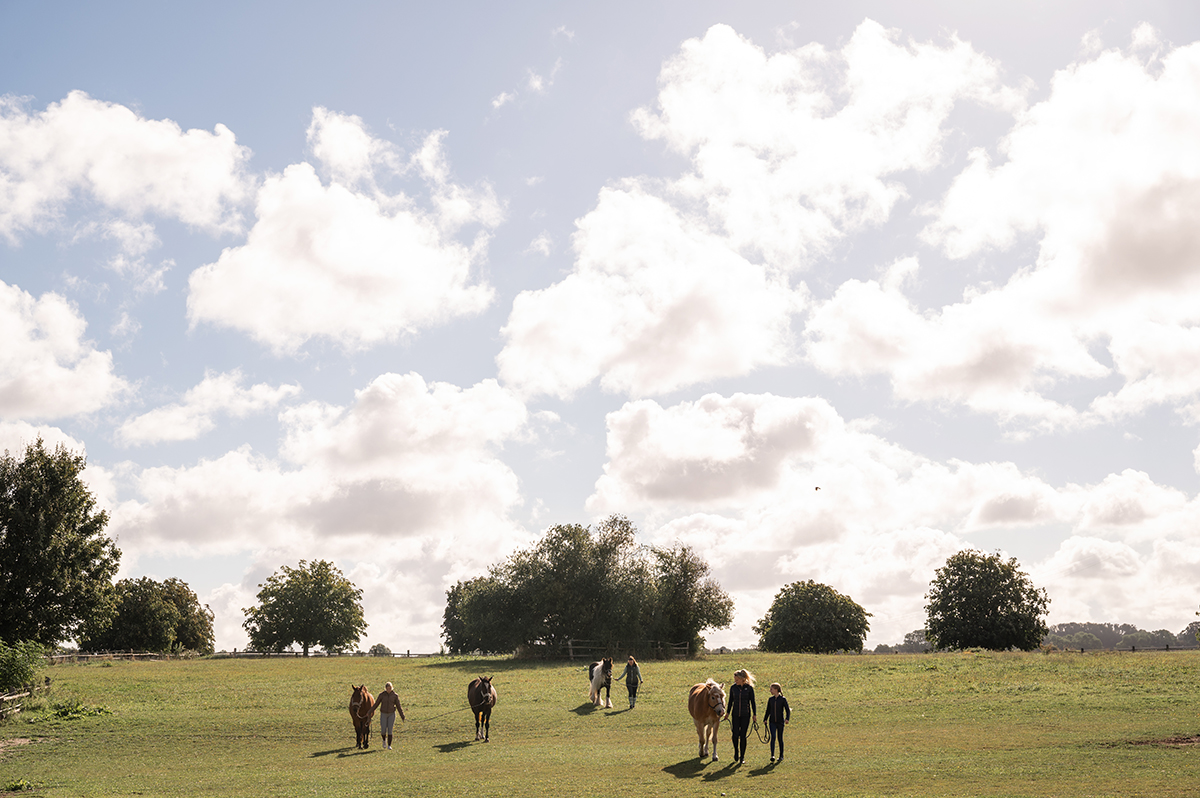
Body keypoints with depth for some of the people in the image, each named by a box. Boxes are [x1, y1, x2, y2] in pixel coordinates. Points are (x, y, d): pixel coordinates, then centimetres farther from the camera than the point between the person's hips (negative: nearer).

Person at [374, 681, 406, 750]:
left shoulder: (395, 695, -6)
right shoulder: (381, 695, -7)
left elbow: (398, 706, -1)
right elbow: (376, 704, 0)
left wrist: (402, 716, -2)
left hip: (391, 714, 0)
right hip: (383, 714, 1)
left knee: (389, 730, -9)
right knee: (383, 731, -3)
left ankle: (389, 746, 1)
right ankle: (384, 739, 30)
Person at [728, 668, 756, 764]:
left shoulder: (749, 688, -6)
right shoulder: (733, 688, 1)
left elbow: (752, 702, 0)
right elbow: (731, 701, 10)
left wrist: (754, 714, 0)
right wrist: (728, 713, 11)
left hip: (745, 715, -2)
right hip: (735, 715, 2)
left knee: (743, 736, -1)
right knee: (735, 734, -7)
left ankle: (742, 757, 10)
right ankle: (736, 753, 18)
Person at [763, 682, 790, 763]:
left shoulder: (783, 699, -6)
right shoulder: (770, 699, 6)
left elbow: (788, 710, -7)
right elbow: (768, 710, 16)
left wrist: (787, 719, -21)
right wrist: (765, 719, 10)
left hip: (780, 722, -2)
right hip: (772, 722, 2)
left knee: (780, 738, 6)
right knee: (773, 737, -12)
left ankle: (781, 756, 20)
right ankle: (772, 755, -17)